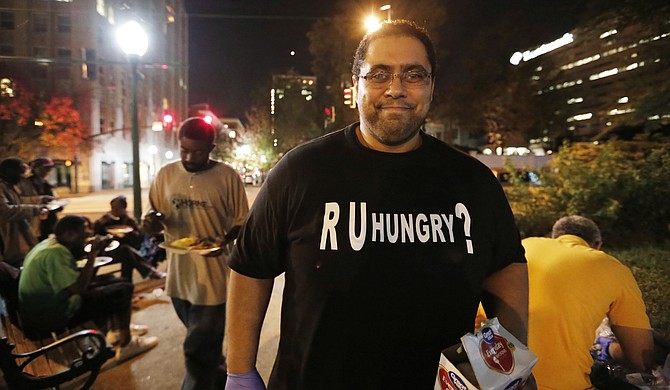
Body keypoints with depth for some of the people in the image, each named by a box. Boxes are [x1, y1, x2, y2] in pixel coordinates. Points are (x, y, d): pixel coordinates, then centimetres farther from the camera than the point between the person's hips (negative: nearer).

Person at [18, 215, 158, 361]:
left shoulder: (50, 244, 6)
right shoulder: (55, 253, -26)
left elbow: (77, 278, 10)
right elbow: (79, 287, -29)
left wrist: (94, 252, -1)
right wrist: (93, 254, -22)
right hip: (51, 317, -10)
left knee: (112, 282, 16)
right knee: (124, 289, -9)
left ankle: (116, 330, 26)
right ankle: (126, 345, 3)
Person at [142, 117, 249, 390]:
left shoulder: (227, 176, -10)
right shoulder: (166, 175, 2)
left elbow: (241, 221, -4)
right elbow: (155, 220, 10)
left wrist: (226, 239, -24)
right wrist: (152, 222, -14)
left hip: (213, 277, -5)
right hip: (178, 276, 5)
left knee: (198, 352, 2)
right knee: (207, 344, 25)